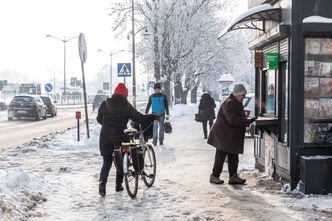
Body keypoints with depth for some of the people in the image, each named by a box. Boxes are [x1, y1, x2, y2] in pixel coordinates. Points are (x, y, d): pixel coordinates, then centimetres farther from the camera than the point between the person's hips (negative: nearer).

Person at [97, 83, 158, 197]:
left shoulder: (105, 104, 2)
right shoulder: (126, 106, -8)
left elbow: (99, 119, 11)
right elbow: (140, 118, -9)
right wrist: (153, 117, 4)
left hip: (105, 137, 2)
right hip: (119, 136, -2)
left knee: (106, 162, 9)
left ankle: (102, 183, -12)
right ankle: (118, 185, 20)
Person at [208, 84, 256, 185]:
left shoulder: (237, 103, 14)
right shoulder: (229, 103, -19)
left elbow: (239, 117, 24)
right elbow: (232, 119, -29)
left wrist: (246, 120, 5)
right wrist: (247, 121, -30)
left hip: (232, 136, 10)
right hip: (223, 134, -10)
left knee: (233, 157, 10)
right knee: (221, 156, -3)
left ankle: (233, 176, 14)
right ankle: (214, 176, 6)